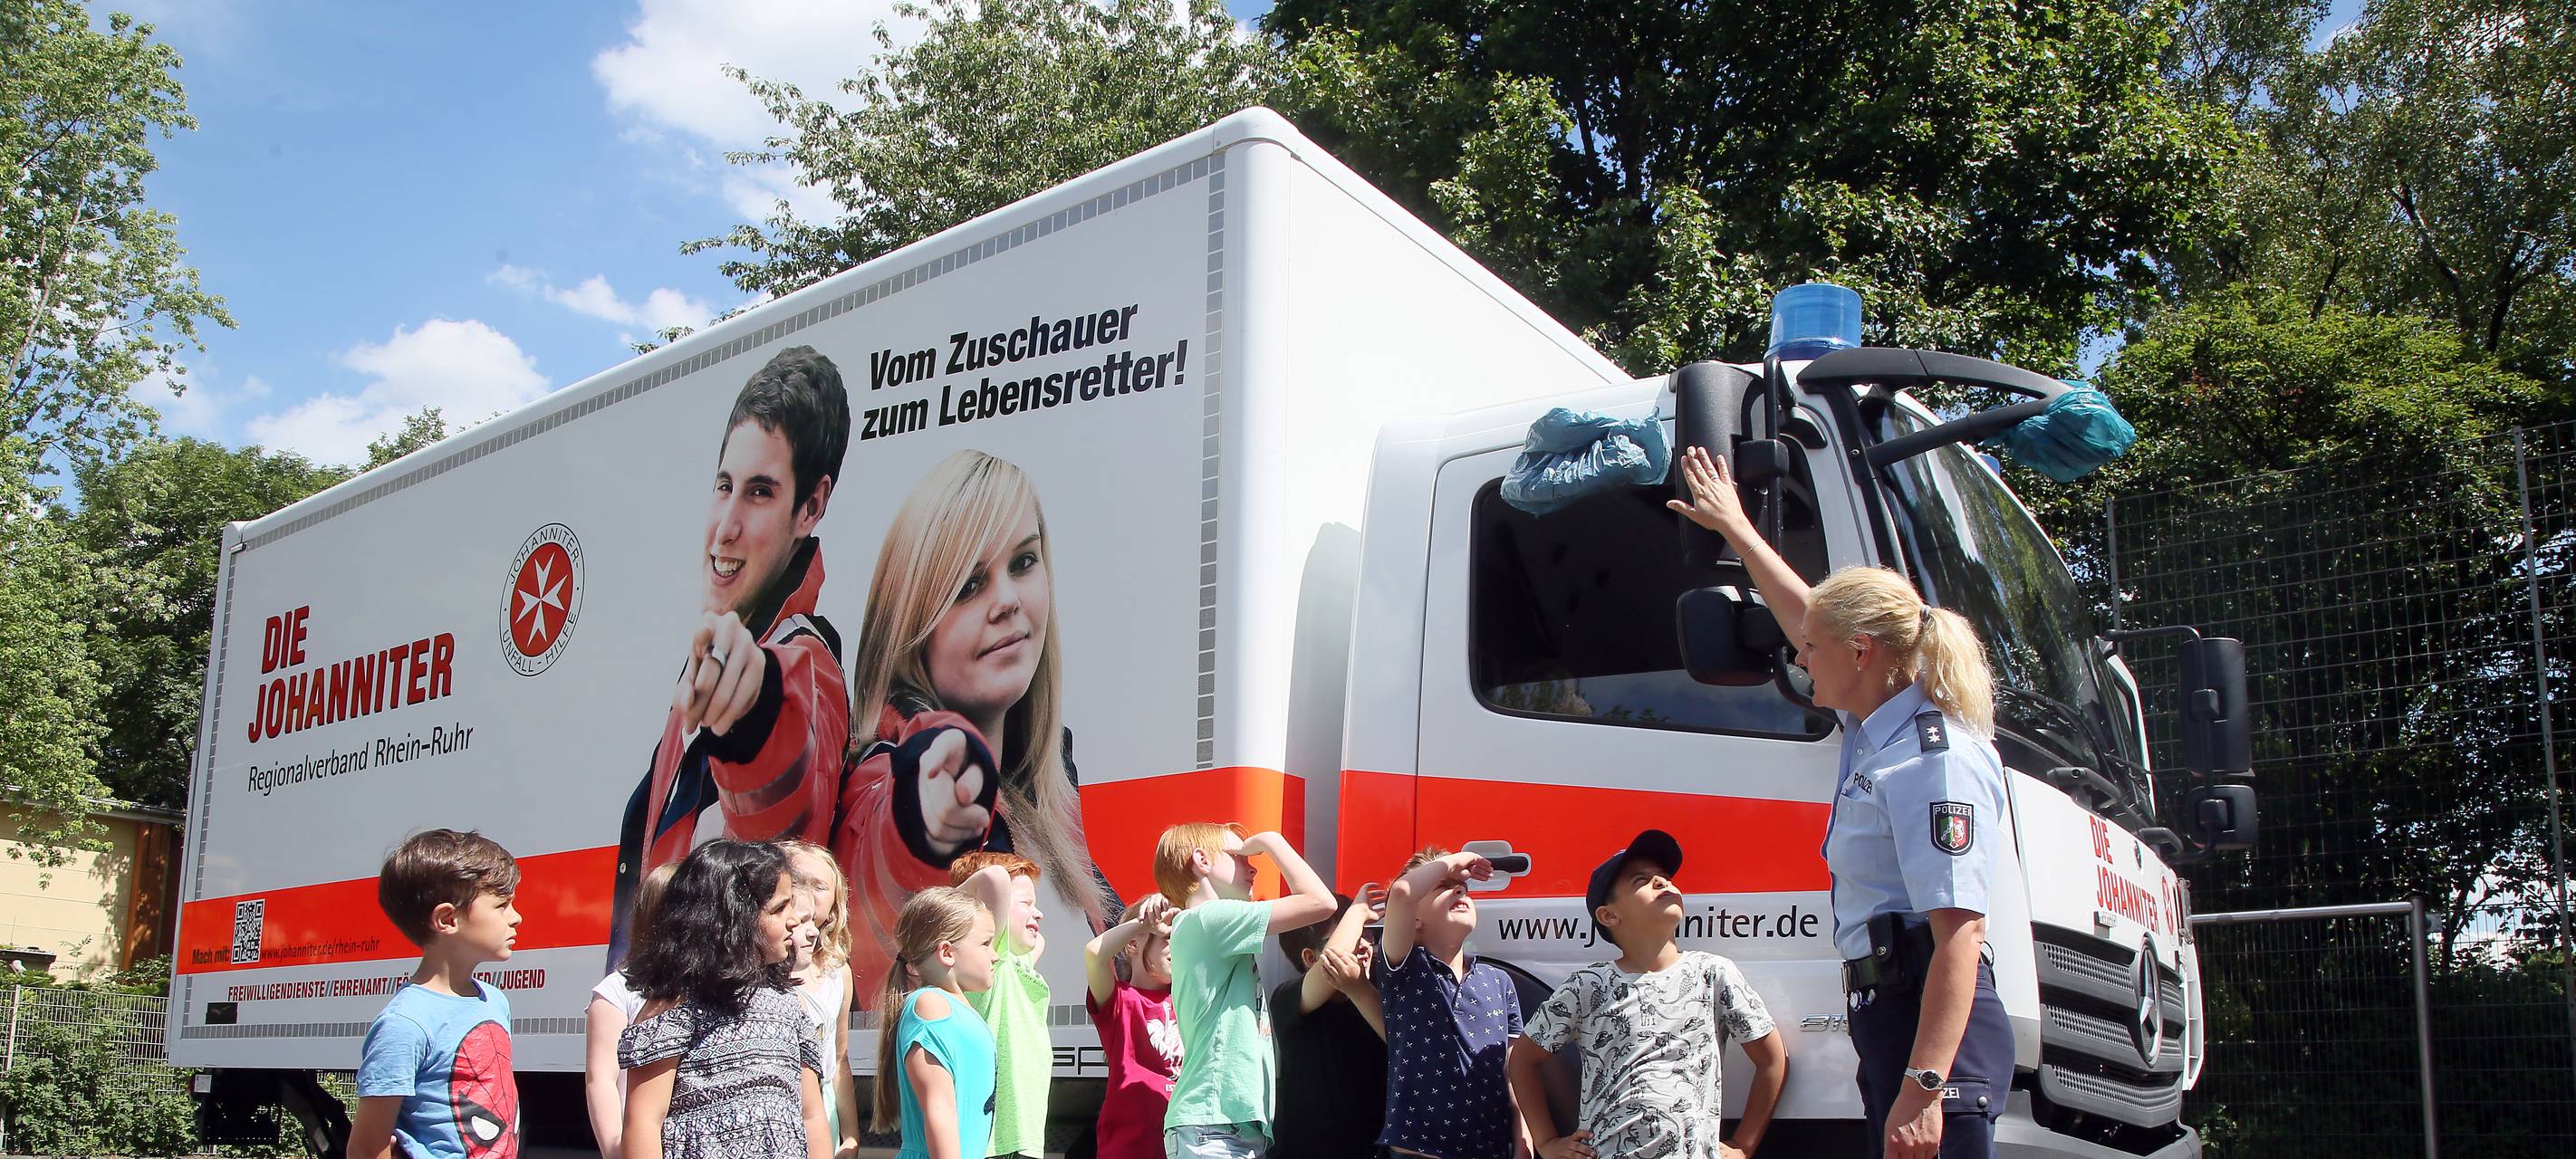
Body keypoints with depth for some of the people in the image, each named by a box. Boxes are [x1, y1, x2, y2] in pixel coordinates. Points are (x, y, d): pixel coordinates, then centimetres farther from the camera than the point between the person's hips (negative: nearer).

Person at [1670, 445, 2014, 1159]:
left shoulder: (1936, 760, -15)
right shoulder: (1876, 731, 14)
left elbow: (1960, 932, -22)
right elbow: (1805, 614, 31)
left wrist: (1922, 1088, -27)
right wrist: (1735, 529, 42)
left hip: (1935, 1026, -10)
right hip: (1888, 1013, 10)